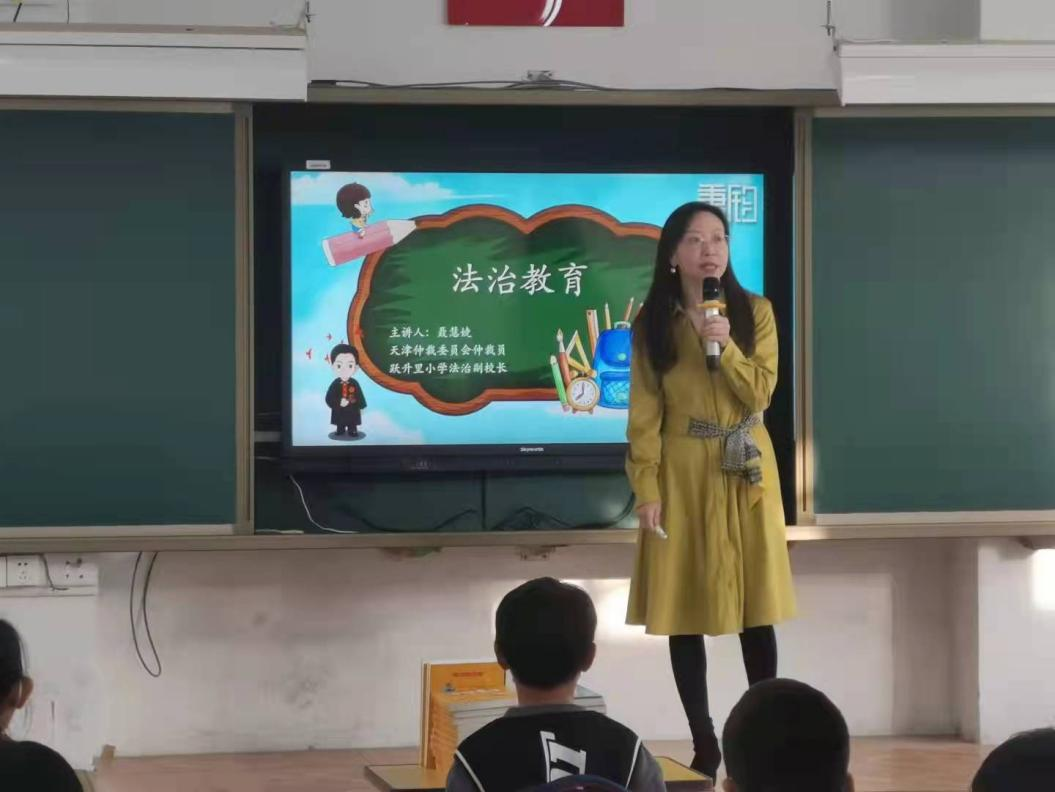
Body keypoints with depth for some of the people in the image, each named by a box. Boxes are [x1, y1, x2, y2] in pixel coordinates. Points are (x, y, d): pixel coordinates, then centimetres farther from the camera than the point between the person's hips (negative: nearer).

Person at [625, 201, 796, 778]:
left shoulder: (755, 312, 1)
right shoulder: (652, 324, -1)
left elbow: (760, 394, -5)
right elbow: (644, 415, -3)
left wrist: (725, 346, -20)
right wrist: (646, 489, -10)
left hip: (746, 471, 1)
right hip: (682, 473, -1)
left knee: (755, 604, 2)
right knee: (686, 609, 0)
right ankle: (704, 743, 7)